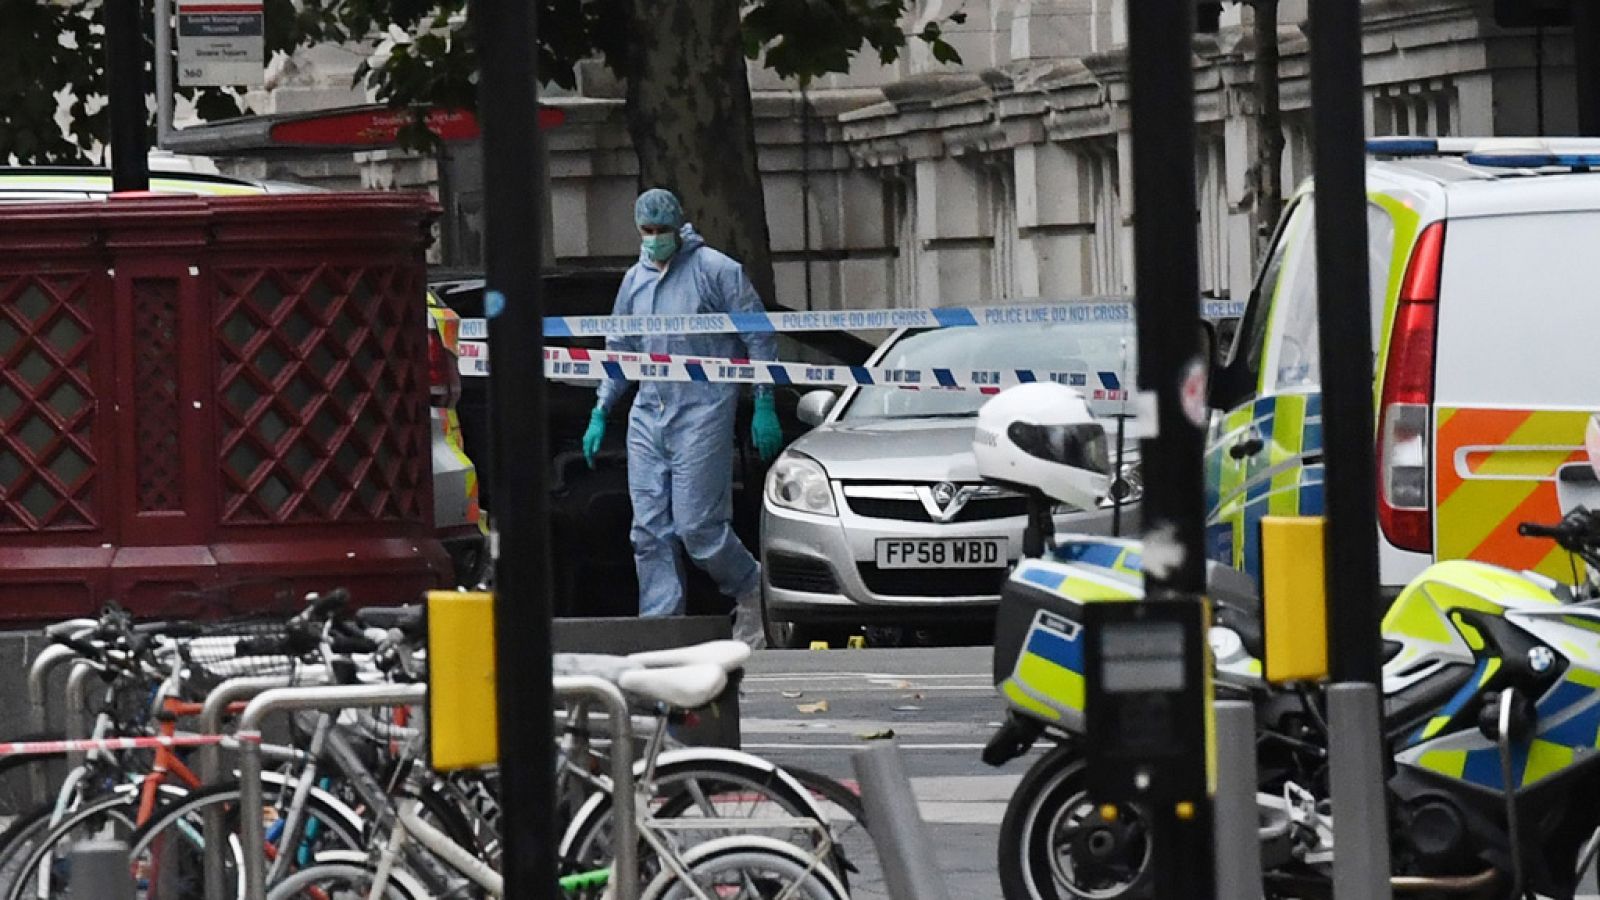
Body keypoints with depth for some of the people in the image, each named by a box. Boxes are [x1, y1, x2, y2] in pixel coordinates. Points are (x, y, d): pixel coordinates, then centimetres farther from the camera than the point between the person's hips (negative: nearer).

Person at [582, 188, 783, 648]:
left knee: (696, 524, -11)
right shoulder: (635, 280, 15)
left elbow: (760, 340, -2)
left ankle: (750, 588, 14)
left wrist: (764, 407, -6)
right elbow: (619, 350, 25)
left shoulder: (716, 271, -3)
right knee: (650, 531, 0)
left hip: (702, 413, -6)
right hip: (648, 415, 6)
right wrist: (600, 413, 19)